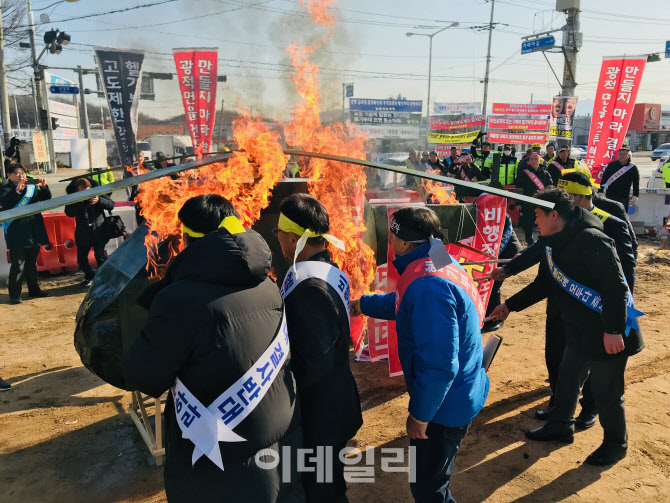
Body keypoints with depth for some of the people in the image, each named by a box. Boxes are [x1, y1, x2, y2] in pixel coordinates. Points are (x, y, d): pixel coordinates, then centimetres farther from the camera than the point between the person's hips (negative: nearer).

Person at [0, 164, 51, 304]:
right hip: (16, 233, -4)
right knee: (18, 264, -7)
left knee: (32, 262, 15)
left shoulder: (32, 187, 11)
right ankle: (14, 294, 2)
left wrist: (44, 187, -12)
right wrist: (17, 190, -28)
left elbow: (46, 199, 6)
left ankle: (34, 289, 26)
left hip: (33, 232, 5)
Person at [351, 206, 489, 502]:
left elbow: (439, 365, -32)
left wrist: (420, 415, -20)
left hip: (445, 405, -10)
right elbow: (404, 303, 18)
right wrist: (361, 304, 23)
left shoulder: (428, 286, -32)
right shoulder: (440, 261, 0)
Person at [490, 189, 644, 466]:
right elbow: (542, 284, 14)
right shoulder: (553, 244, 5)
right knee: (568, 379, 21)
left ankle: (616, 443, 29)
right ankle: (560, 426, 40)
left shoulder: (591, 240, -24)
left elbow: (615, 286, -26)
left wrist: (613, 330, -27)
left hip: (608, 333, -9)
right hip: (579, 330, 9)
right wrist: (510, 306, 12)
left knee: (606, 391, 6)